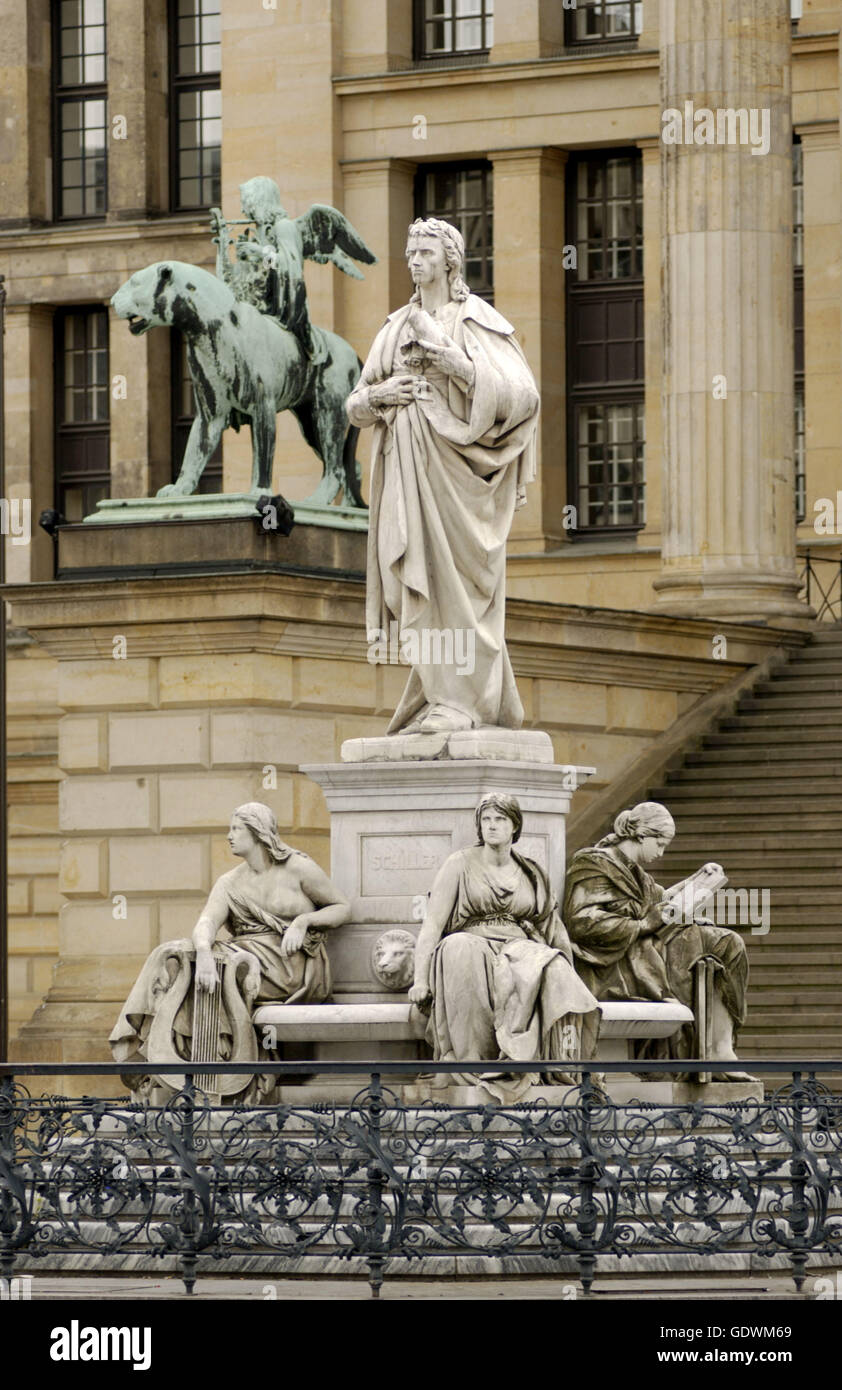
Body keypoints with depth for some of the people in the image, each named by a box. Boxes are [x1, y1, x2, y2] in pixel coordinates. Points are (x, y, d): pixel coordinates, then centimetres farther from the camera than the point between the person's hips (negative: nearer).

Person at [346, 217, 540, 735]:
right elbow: (357, 404, 17)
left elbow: (522, 395, -10)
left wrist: (459, 365, -21)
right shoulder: (397, 327, 16)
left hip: (453, 465, -6)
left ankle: (460, 701, -10)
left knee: (453, 580, -10)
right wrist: (378, 395, -6)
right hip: (406, 465, 6)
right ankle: (442, 697, 6)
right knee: (420, 582, 2)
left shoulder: (480, 322, 0)